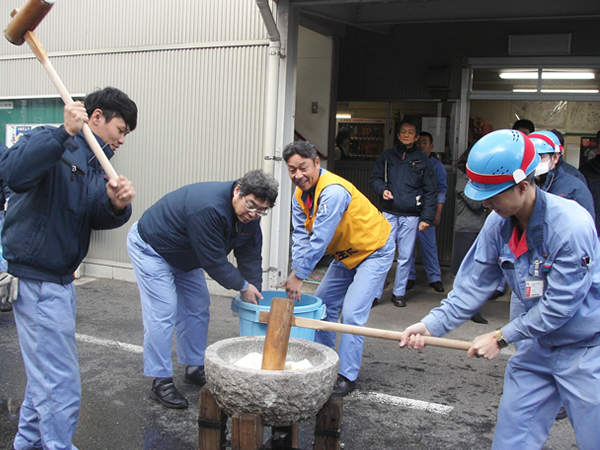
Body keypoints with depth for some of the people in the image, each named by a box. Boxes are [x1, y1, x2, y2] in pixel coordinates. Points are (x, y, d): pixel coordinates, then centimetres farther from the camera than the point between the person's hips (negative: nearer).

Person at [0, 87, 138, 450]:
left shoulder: (95, 163, 12)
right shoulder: (51, 145, -14)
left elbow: (98, 219, 0)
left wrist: (117, 204, -22)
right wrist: (64, 132, -36)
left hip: (60, 280, 10)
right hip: (38, 281, -10)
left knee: (46, 374, 22)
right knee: (61, 387, -4)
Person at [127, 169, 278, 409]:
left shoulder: (249, 216, -11)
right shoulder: (208, 208, -38)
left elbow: (250, 256, -4)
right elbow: (213, 261, -33)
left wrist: (254, 295, -10)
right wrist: (242, 286, -21)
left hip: (184, 256, 9)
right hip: (150, 248, -9)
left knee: (198, 308, 10)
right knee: (162, 314, -12)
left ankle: (195, 369, 23)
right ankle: (161, 382, -3)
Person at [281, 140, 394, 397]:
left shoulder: (333, 192, -32)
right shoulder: (300, 195, -4)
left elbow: (319, 241, -32)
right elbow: (301, 237, -7)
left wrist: (300, 276, -26)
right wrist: (295, 273, -20)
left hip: (375, 251, -9)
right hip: (345, 254, 9)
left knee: (352, 313, -15)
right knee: (323, 305, 11)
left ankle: (347, 376, -2)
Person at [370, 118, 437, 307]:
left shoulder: (423, 161, 6)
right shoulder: (387, 156, 8)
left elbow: (430, 191, 5)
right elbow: (375, 177, 13)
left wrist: (427, 218, -3)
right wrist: (382, 189, -10)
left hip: (411, 217, 0)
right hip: (389, 214, 0)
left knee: (405, 257, 6)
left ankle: (399, 293, 19)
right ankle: (375, 293, 4)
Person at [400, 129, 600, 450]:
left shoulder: (572, 225, -28)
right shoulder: (499, 223, -9)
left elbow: (559, 305, -23)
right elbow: (474, 284, -4)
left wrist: (501, 338, -16)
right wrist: (431, 325, -13)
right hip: (540, 344, 6)